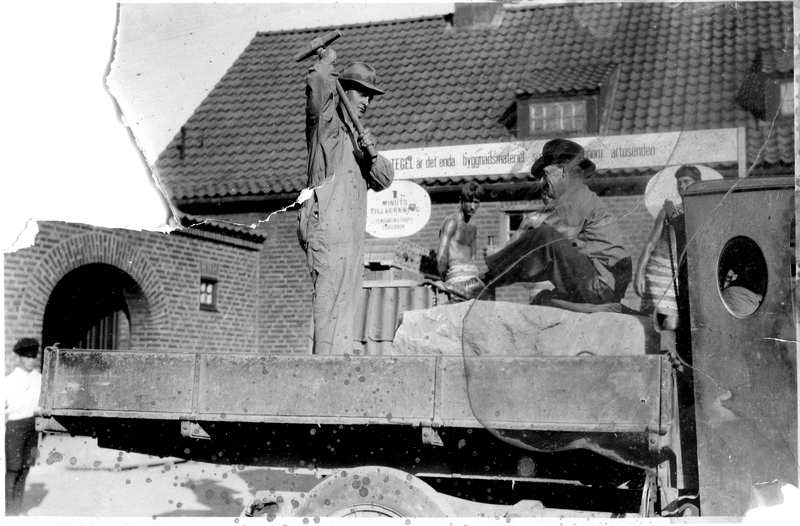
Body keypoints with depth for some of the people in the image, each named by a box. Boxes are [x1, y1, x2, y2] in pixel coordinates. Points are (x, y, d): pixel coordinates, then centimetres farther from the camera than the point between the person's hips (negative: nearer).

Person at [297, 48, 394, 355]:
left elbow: (384, 180, 16)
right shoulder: (325, 122, 4)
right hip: (327, 224, -8)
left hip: (353, 233, 8)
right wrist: (326, 63, 4)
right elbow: (317, 84, -16)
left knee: (347, 304, 7)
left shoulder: (358, 134, 26)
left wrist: (372, 154, -3)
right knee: (329, 300, -13)